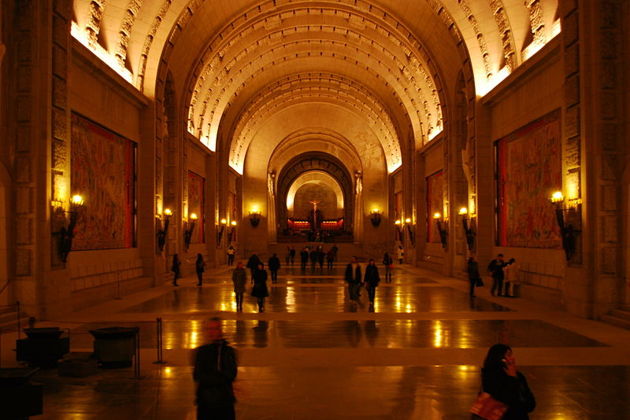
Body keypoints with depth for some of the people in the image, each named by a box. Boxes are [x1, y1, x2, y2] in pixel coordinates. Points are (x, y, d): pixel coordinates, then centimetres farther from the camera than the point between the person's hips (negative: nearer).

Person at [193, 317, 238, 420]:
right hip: (205, 402, 1)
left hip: (225, 403, -1)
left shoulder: (229, 351, 2)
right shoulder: (201, 351, 5)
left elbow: (231, 375, -8)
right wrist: (221, 378, -10)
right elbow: (197, 376, -3)